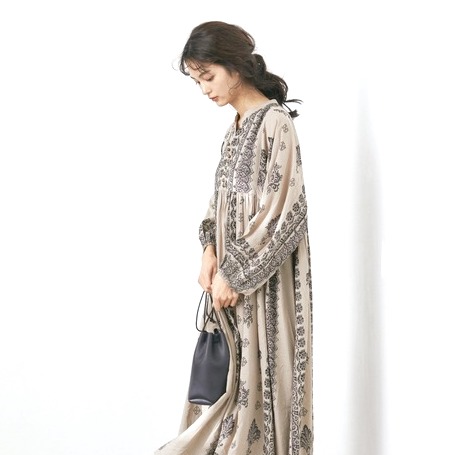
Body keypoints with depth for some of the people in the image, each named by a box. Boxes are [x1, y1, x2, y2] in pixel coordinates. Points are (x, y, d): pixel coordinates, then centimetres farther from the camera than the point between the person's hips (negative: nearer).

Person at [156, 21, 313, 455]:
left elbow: (284, 211, -19)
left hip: (262, 283, -8)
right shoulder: (236, 126, 12)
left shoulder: (275, 121, -14)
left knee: (256, 378, 0)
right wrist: (210, 250, -1)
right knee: (223, 379, 11)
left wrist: (235, 273, -16)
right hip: (232, 276, 8)